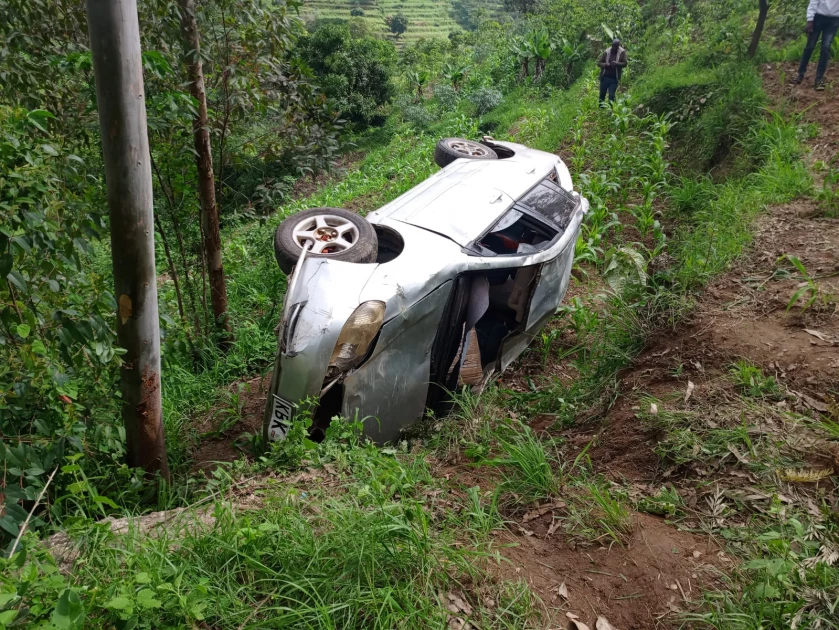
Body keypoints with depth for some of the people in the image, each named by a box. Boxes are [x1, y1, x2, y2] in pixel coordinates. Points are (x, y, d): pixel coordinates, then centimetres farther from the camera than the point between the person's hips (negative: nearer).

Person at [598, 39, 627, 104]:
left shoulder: (622, 52, -3)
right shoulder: (606, 51, 0)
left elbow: (625, 64, -8)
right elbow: (599, 63, 2)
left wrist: (617, 63, -28)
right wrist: (605, 64, -19)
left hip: (614, 79, -2)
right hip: (604, 77, 2)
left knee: (611, 96, -5)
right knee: (602, 94, 9)